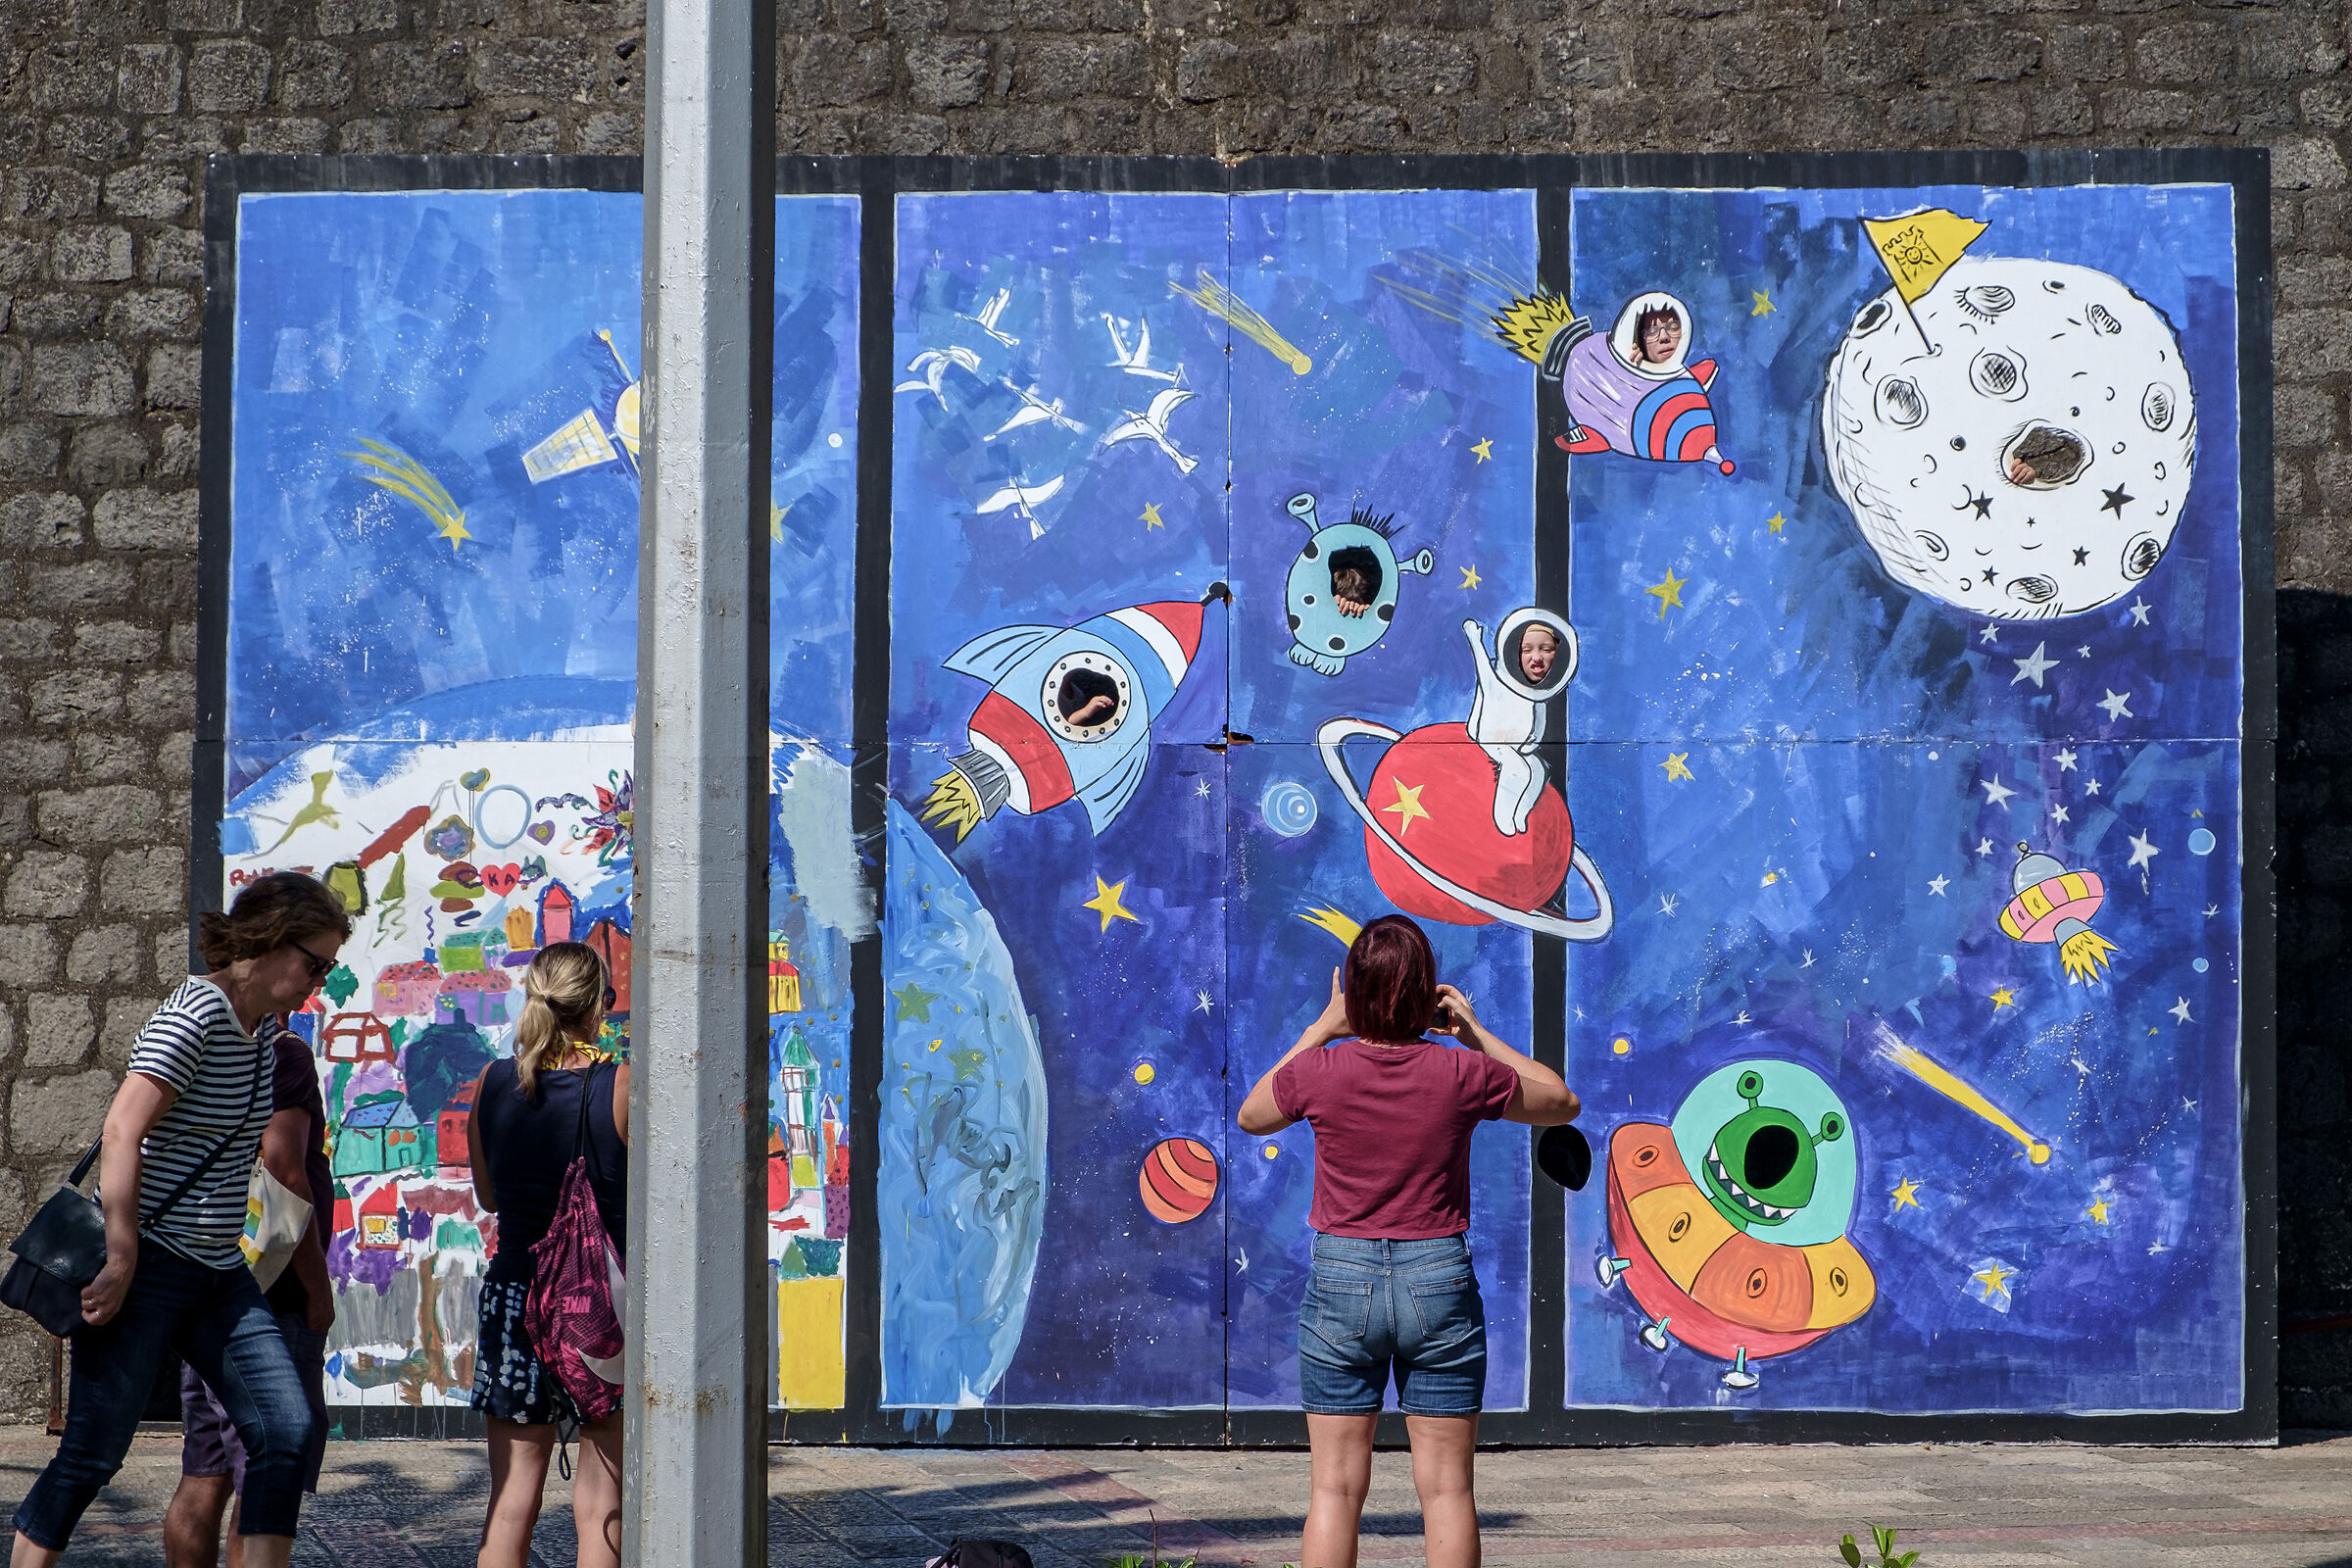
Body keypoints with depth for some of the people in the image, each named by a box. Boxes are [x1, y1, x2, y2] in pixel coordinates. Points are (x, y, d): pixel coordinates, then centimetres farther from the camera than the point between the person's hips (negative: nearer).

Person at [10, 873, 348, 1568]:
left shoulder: (260, 1028, 11)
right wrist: (122, 1261, -23)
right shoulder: (196, 1012, -16)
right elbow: (122, 1133, -23)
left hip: (221, 1275, 8)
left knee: (287, 1432, -2)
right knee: (93, 1451, -2)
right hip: (149, 1267, -8)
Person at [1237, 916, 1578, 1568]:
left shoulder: (1319, 1071, -9)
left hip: (1341, 1281, 0)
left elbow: (1251, 1116, 14)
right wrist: (1477, 1035, 10)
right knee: (1447, 1488, 6)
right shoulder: (1464, 1074, -9)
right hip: (1440, 1282, 0)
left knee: (1336, 1487, 5)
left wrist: (1320, 1031, 11)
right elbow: (1562, 1104, 11)